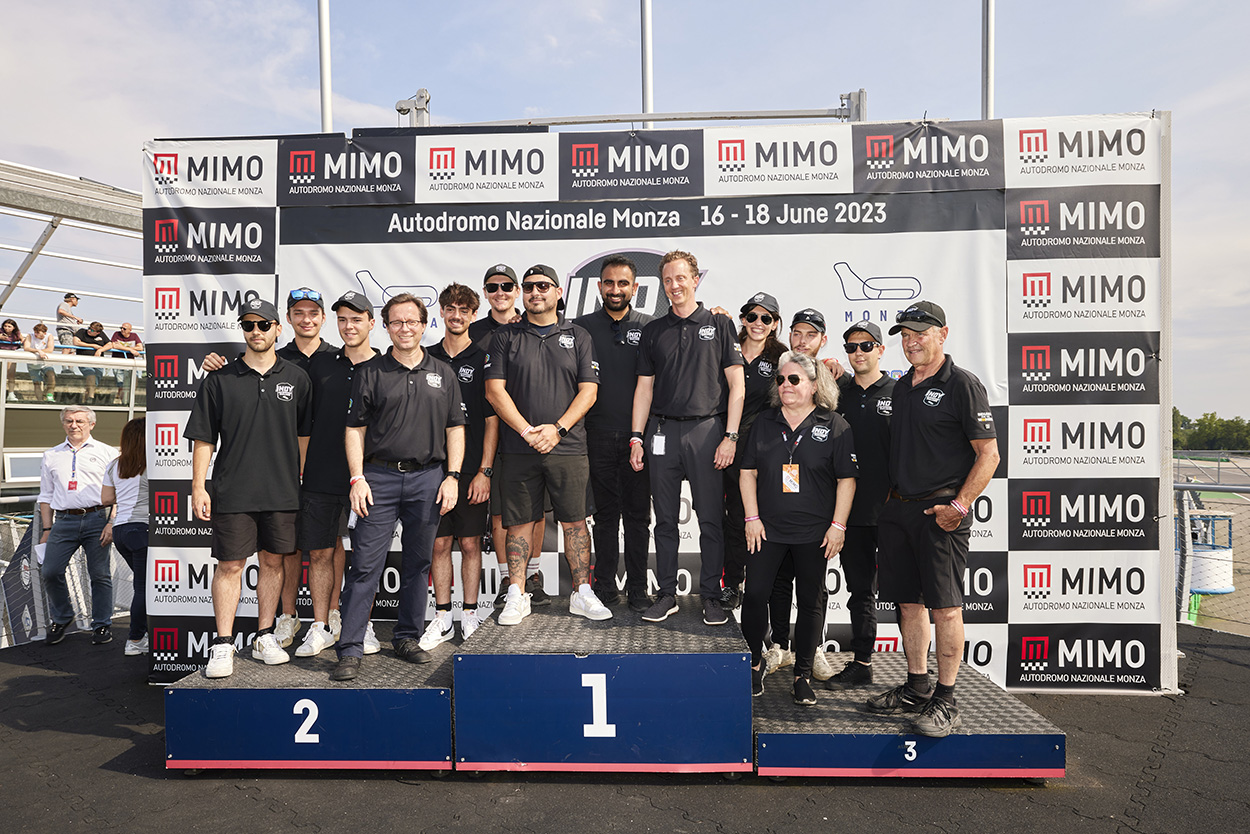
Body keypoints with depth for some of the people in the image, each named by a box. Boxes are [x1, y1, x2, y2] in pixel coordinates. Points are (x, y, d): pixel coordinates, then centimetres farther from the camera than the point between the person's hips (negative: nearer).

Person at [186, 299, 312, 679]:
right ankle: (223, 645, 13)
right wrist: (198, 487, -2)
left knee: (273, 562, 10)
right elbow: (203, 439, 3)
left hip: (282, 491, 2)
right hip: (232, 491, -1)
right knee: (230, 565, 3)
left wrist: (302, 481, 6)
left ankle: (264, 637, 22)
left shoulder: (296, 378, 5)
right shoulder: (220, 380, 2)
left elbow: (304, 436, 9)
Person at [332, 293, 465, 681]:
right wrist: (357, 478, -5)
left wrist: (452, 476, 1)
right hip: (379, 477, -2)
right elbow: (355, 429, 4)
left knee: (418, 563, 10)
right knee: (365, 565, -3)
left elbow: (455, 428, 10)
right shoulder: (370, 373, 5)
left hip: (428, 478, 2)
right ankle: (350, 650, 4)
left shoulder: (443, 374, 11)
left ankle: (408, 638, 24)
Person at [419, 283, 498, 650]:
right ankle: (442, 618, 17)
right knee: (439, 543, 6)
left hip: (473, 469, -3)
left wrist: (485, 471, -9)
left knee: (470, 543, 4)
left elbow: (492, 420, -3)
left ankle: (470, 613, 17)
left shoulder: (483, 359, 0)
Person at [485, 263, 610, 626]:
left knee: (575, 521, 4)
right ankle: (516, 596, 16)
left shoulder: (578, 337, 9)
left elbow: (588, 391, 2)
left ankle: (582, 594, 14)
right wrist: (529, 431, -10)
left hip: (568, 447, 0)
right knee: (519, 523, 6)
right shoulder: (505, 337, 8)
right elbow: (495, 391, 0)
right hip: (518, 449, 0)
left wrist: (557, 429, -11)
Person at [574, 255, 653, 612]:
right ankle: (604, 585, 19)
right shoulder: (582, 327, 6)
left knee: (637, 514, 5)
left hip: (638, 435, 0)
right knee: (605, 513, 9)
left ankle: (637, 589, 14)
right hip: (598, 435, 0)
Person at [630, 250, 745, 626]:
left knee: (711, 518, 1)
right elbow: (644, 387, 12)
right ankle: (667, 594, 17)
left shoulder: (719, 325, 5)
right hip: (662, 430, 3)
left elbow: (736, 385, 1)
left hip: (706, 429, -2)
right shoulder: (653, 331, 13)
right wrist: (636, 437, 3)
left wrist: (730, 436, -8)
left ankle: (711, 595, 13)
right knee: (665, 519, 6)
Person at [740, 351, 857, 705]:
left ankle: (803, 674, 21)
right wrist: (752, 518, 0)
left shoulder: (834, 426, 0)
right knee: (754, 594, 0)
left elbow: (846, 479, -1)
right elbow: (748, 471, 8)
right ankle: (754, 663, 20)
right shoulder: (764, 423, 8)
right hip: (767, 529, 2)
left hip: (814, 533, -2)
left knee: (811, 602, 7)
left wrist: (838, 525, -6)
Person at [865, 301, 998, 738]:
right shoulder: (901, 387, 15)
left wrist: (959, 505, -16)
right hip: (897, 508, 7)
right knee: (909, 602, 12)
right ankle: (915, 688, 25)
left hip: (940, 512, -7)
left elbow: (988, 455, -9)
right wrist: (890, 499, 15)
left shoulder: (963, 385, -6)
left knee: (944, 606, -2)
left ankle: (945, 702, 8)